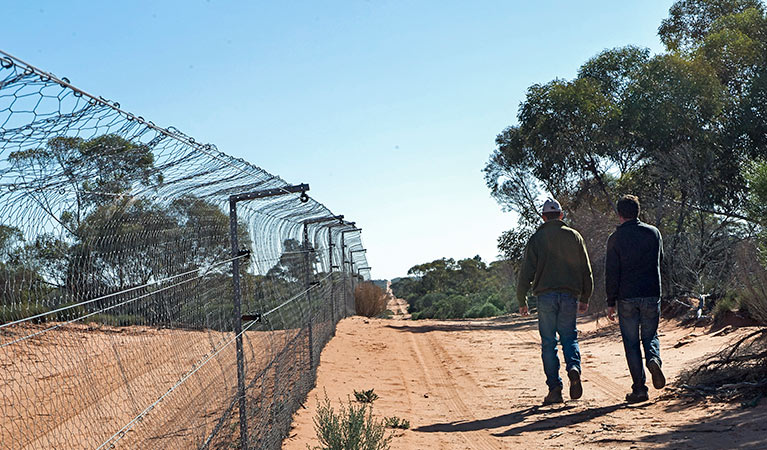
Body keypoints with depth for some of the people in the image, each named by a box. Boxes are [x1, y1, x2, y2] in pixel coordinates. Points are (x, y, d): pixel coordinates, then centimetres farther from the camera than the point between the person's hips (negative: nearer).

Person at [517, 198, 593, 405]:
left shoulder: (536, 239, 2)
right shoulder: (574, 236, 8)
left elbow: (526, 273, -1)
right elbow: (586, 271, 11)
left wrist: (522, 300, 7)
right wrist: (585, 298, 19)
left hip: (545, 296, -2)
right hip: (570, 295, 2)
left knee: (548, 342, 4)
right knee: (569, 336, 12)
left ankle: (555, 388, 1)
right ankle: (574, 367, -17)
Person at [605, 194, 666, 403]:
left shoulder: (616, 238, -4)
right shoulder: (653, 233, 3)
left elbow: (611, 273, -5)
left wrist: (611, 302, -1)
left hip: (627, 298, -2)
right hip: (652, 295, 2)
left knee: (631, 343, 5)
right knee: (650, 335, 17)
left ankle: (639, 388, 2)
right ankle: (654, 359, -15)